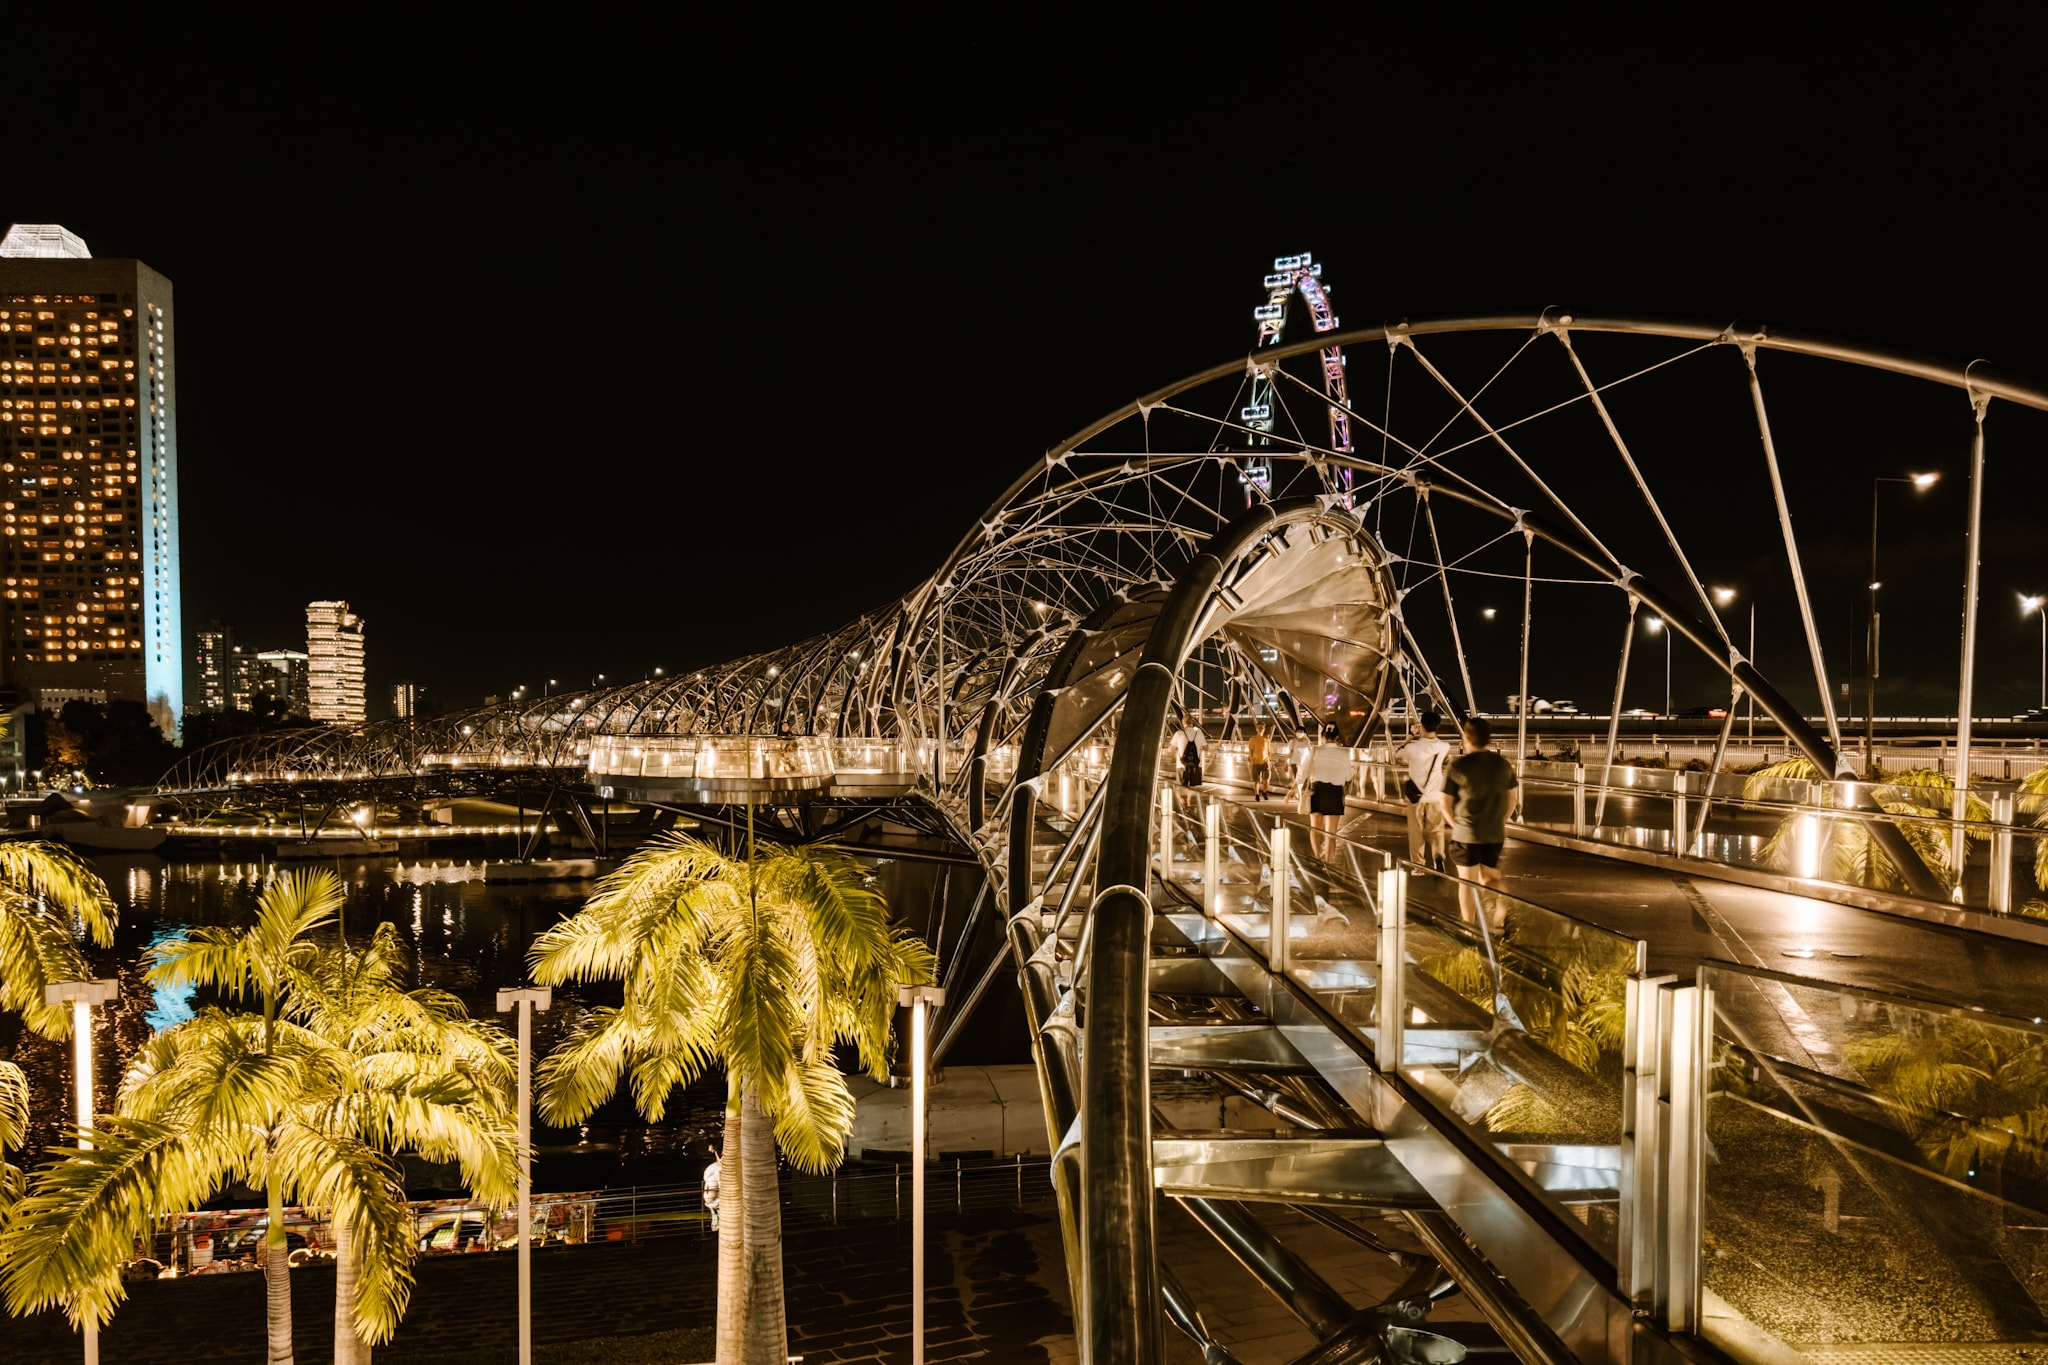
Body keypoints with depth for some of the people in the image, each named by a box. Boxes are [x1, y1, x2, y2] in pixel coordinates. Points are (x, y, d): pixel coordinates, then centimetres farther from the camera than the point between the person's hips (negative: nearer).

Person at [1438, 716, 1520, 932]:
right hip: (1496, 833, 4)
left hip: (1466, 833, -4)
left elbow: (1445, 801, -8)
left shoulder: (1457, 766, -12)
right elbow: (1512, 796, 9)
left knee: (1467, 882, 8)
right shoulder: (1503, 764, 1)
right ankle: (1500, 913, 2)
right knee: (1490, 878, 21)